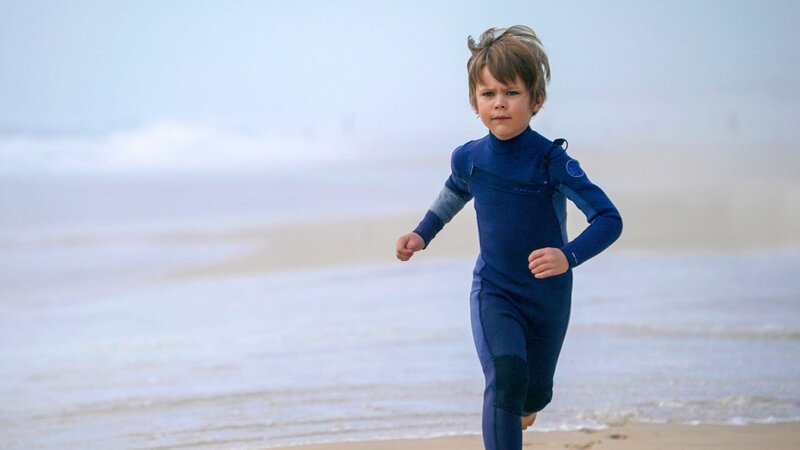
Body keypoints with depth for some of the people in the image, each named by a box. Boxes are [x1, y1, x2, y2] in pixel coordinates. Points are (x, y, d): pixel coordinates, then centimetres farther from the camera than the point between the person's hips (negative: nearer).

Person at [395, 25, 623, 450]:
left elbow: (608, 219, -27)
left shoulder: (551, 161, -22)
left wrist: (569, 256, -42)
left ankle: (520, 408, 56)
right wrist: (422, 234, 5)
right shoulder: (468, 158, -9)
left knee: (535, 393, 19)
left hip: (548, 293, 0)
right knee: (505, 376, -27)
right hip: (493, 291, 0)